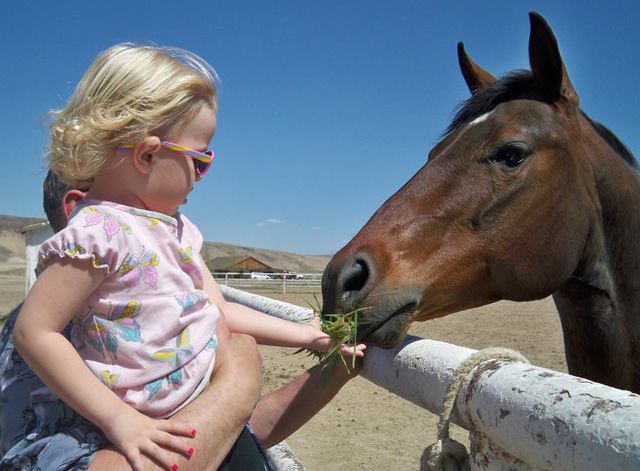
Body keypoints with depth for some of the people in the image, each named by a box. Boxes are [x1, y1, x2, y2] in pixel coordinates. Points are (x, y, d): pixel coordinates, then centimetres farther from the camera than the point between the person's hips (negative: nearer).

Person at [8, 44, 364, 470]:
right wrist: (118, 419, -23)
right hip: (153, 430, -7)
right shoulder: (99, 231, -19)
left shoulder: (177, 226, 8)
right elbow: (34, 332, -20)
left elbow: (221, 311, 9)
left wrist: (308, 335, 9)